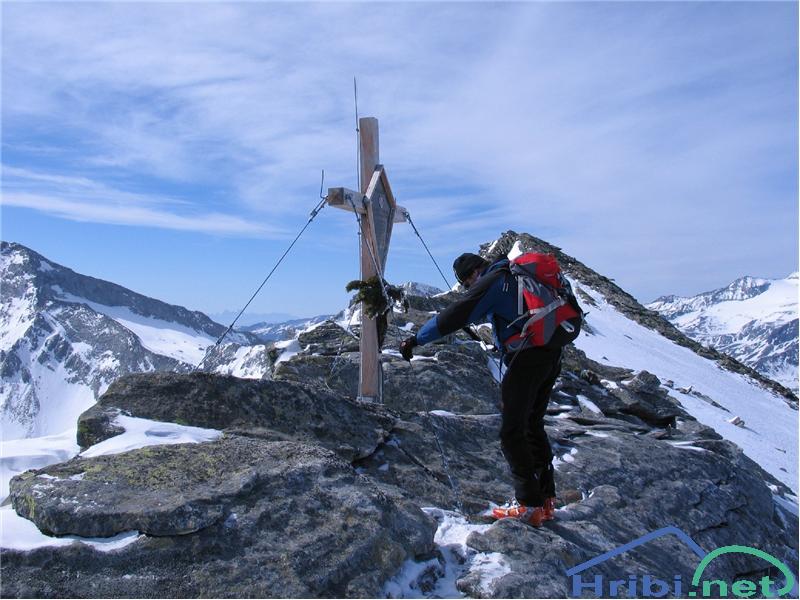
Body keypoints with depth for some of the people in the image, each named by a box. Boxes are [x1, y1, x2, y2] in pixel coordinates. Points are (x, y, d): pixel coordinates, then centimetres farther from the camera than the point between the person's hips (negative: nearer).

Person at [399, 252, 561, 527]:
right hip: (551, 356, 10)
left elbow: (456, 315, -15)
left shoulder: (490, 282, -7)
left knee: (512, 431, 0)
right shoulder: (516, 276, 20)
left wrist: (416, 339, -12)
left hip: (526, 358, -9)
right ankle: (546, 500, 21)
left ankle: (529, 506, 3)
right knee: (533, 426, 17)